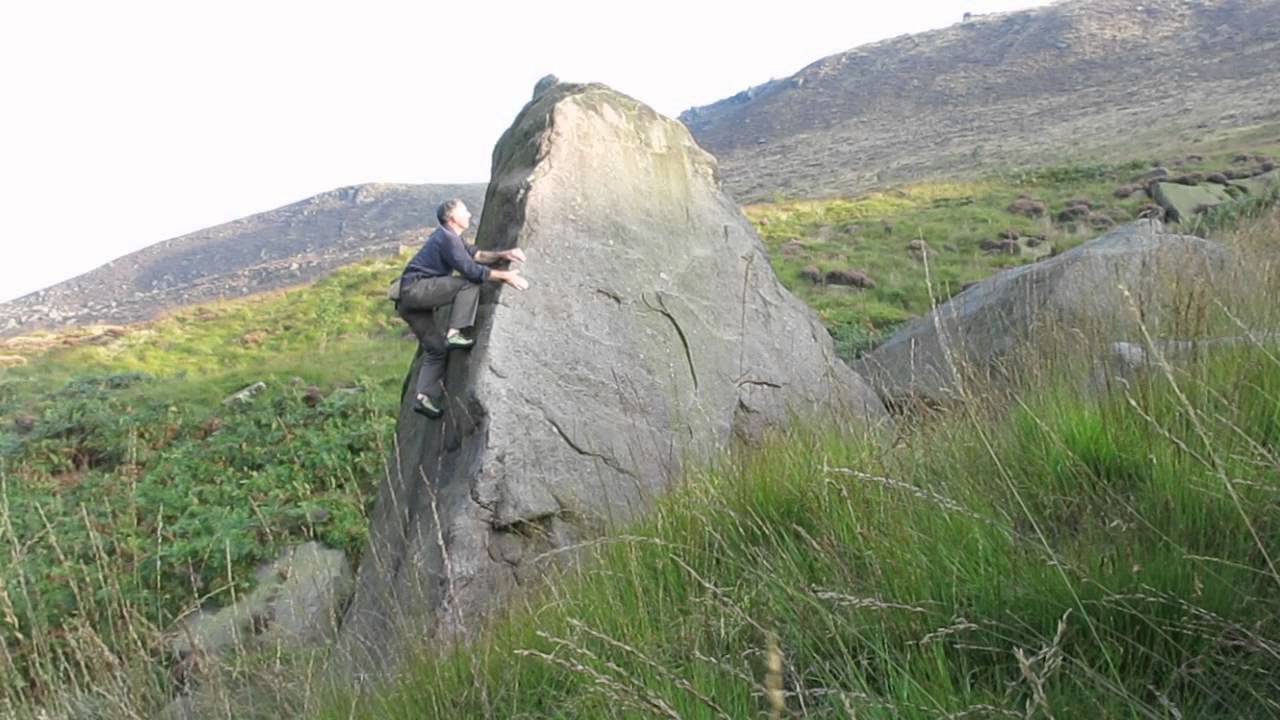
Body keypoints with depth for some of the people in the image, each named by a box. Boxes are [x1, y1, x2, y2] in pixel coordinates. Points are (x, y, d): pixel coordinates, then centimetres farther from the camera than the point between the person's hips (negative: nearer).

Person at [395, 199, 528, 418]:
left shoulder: (450, 236, 19)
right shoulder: (447, 238, -12)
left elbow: (475, 254, 22)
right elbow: (471, 270, -18)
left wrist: (502, 255, 8)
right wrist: (505, 276, -12)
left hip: (409, 300, 10)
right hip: (415, 288, -10)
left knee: (436, 349, 10)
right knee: (469, 284, -17)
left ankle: (423, 396, 2)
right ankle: (454, 334, -22)